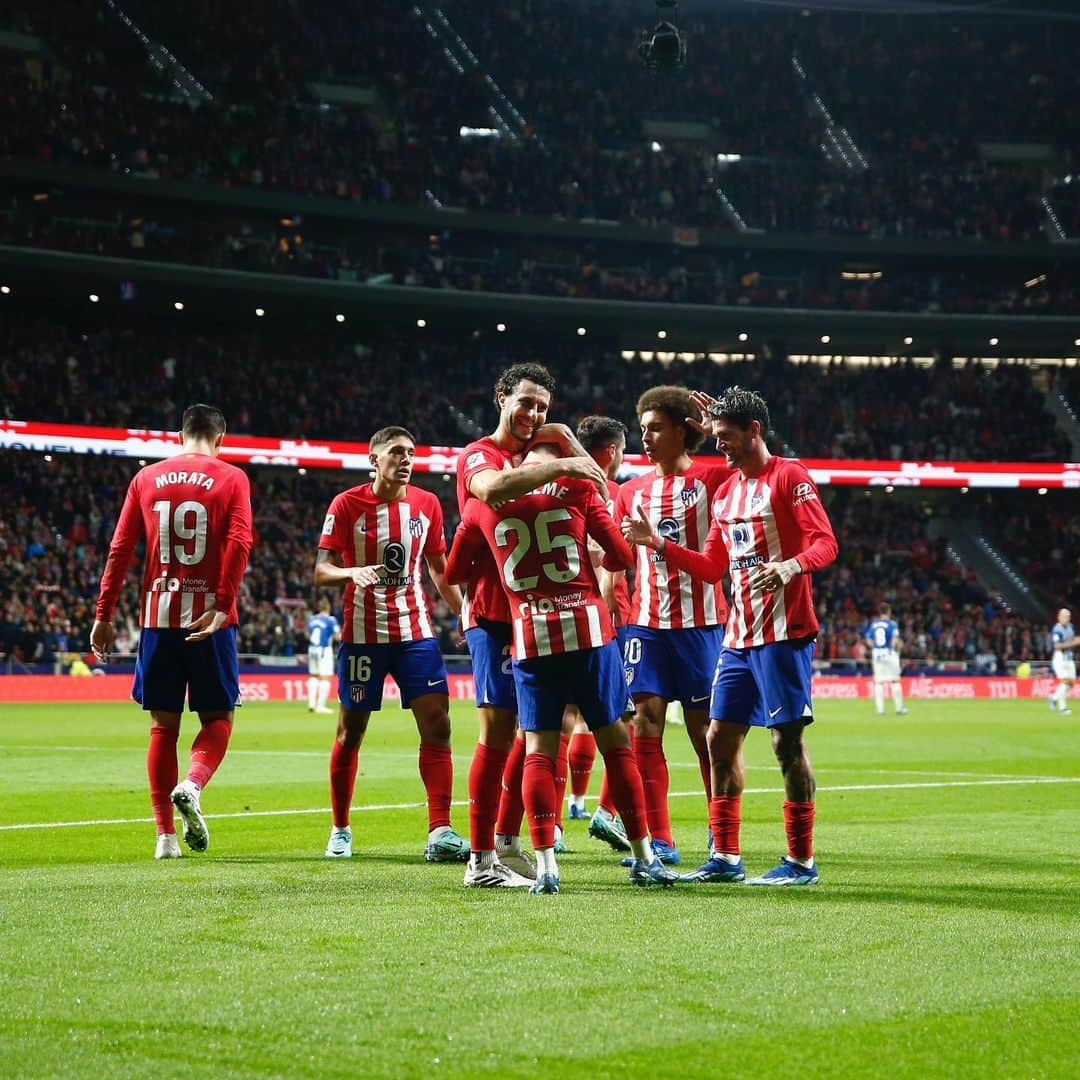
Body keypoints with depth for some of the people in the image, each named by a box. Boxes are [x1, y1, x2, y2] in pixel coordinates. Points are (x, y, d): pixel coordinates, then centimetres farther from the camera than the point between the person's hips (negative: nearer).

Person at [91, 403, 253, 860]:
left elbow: (120, 549, 6)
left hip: (158, 616, 2)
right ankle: (192, 786, -20)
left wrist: (104, 615, 8)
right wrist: (221, 606, -17)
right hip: (209, 615, -2)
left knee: (164, 724, 10)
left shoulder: (146, 479, 9)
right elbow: (239, 544, -12)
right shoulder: (231, 478, 2)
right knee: (217, 718, 10)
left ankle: (166, 835, 6)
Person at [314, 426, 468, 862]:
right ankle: (340, 831, 20)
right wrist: (352, 572, -28)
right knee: (350, 732, 5)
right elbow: (321, 571, -7)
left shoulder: (426, 504, 6)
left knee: (437, 724, -9)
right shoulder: (347, 505, -5)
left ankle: (440, 833, -10)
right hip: (363, 633, -3)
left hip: (416, 631, 3)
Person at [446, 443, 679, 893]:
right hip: (587, 628, -1)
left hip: (530, 637, 1)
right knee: (615, 741, 7)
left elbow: (454, 573, 16)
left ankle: (545, 865, -6)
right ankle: (643, 858, 10)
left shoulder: (484, 501, 8)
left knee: (539, 749, 4)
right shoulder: (577, 487, 3)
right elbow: (621, 556, 3)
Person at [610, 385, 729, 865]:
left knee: (706, 731, 0)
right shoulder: (632, 490, 13)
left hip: (699, 622, -4)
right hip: (645, 622, 4)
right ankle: (658, 842, 1)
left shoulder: (712, 477, 1)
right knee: (645, 726, -3)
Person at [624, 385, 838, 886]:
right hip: (738, 635, 8)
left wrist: (789, 567, -33)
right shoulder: (727, 491, 18)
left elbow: (824, 543, -14)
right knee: (720, 737, 7)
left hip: (783, 632, -8)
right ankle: (725, 857, 13)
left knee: (787, 738, -7)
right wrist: (658, 543, 14)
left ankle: (801, 861, -1)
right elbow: (713, 567, 21)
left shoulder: (788, 476, -6)